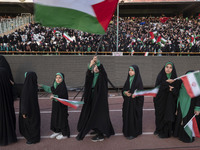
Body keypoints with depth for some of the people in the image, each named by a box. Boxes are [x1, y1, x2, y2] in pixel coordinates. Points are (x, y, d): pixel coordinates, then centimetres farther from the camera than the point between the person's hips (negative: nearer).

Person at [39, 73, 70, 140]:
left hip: (61, 106, -8)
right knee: (55, 118, 15)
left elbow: (62, 96, -25)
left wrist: (54, 96, -40)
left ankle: (65, 134, 15)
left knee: (62, 118, 1)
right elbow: (50, 89, 25)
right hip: (55, 105, 8)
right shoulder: (55, 86, 6)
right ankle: (57, 131, 32)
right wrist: (42, 86, 31)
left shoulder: (63, 87, -18)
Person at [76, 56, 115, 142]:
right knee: (92, 114, 12)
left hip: (100, 99, -6)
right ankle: (97, 130, 32)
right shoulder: (92, 75, 8)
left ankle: (100, 135, 4)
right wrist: (90, 65, -35)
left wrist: (97, 62, -43)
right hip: (92, 98, 6)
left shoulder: (102, 75, -4)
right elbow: (88, 74, -15)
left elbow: (102, 69, -25)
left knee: (99, 115, -5)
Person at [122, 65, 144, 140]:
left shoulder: (138, 81, -8)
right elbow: (123, 90, 12)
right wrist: (125, 92, -10)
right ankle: (127, 131, 23)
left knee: (134, 116, 0)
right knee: (127, 116, 9)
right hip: (127, 103, 6)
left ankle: (133, 133, 13)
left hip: (135, 102, -5)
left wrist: (135, 94, -29)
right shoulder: (128, 80, 10)